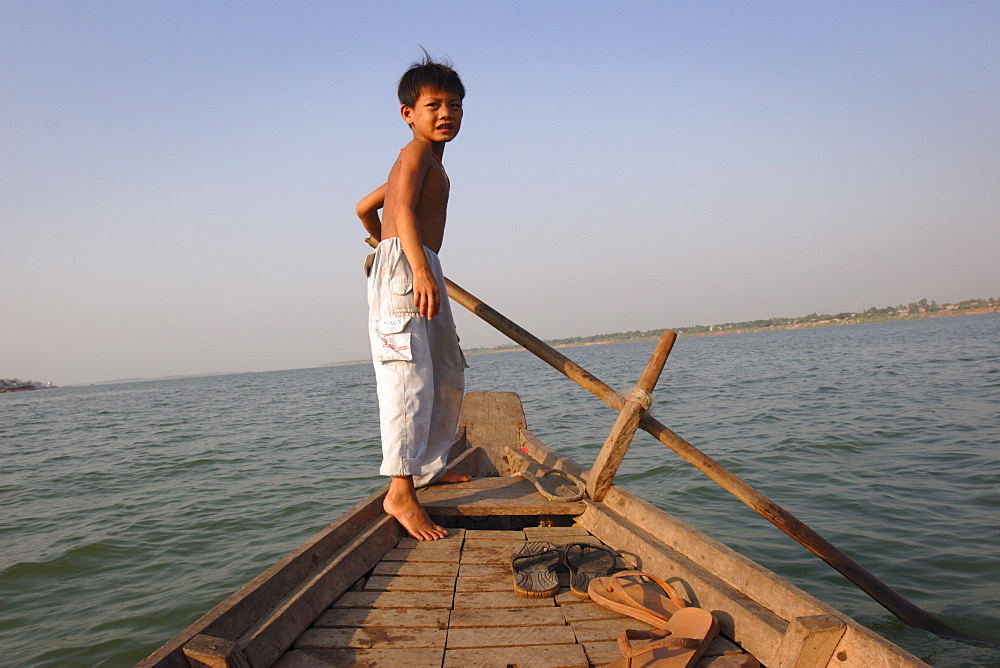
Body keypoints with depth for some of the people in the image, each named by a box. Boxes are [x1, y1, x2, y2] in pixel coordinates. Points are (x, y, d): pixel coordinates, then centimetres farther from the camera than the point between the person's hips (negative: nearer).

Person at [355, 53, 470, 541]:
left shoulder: (428, 162, 26)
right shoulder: (417, 153, -4)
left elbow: (364, 207, 33)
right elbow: (403, 209, -23)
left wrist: (389, 244, 46)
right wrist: (418, 267, -36)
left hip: (420, 273, 10)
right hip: (405, 269, -10)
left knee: (448, 376, 15)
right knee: (409, 377, -17)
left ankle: (430, 466, 28)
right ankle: (401, 491, -18)